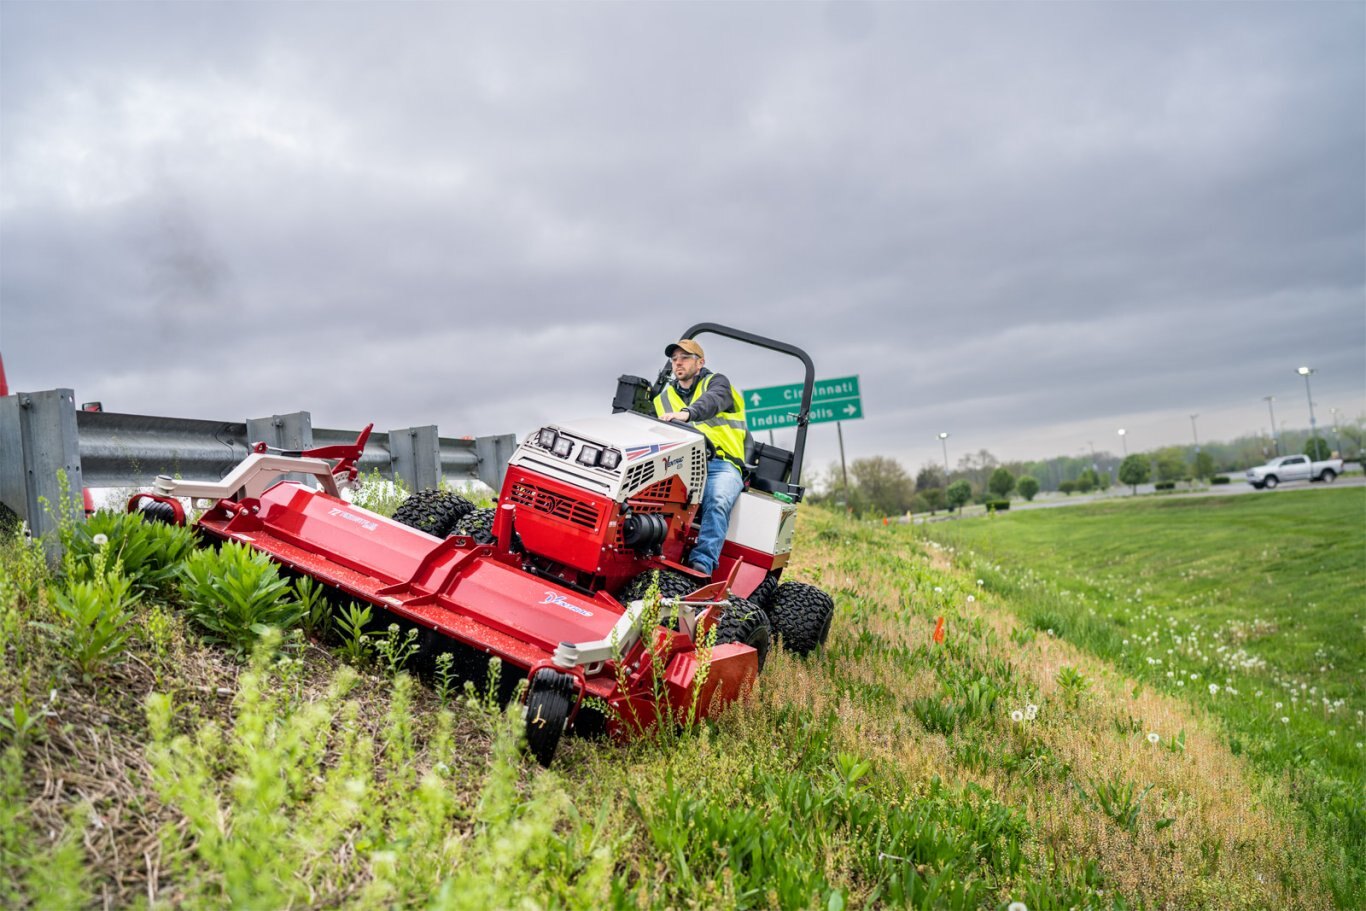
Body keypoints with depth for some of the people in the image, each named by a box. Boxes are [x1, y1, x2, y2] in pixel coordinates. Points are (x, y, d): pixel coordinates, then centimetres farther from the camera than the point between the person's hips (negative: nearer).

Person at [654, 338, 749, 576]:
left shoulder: (716, 383, 11)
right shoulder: (664, 397, 27)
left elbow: (712, 401, -14)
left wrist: (686, 413, -35)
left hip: (720, 463, -2)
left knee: (717, 502, -35)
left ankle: (703, 562, -44)